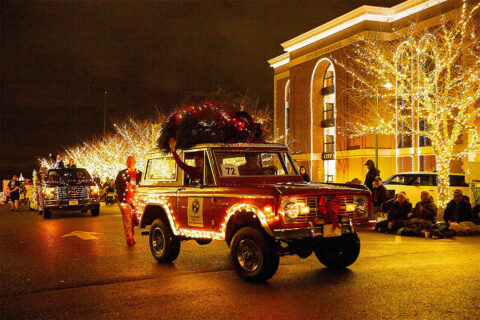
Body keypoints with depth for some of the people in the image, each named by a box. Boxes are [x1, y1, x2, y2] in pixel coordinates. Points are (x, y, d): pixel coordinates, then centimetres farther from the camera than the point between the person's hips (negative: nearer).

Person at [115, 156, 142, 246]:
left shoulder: (139, 174, 8)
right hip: (125, 200, -2)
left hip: (135, 200, 2)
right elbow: (117, 185, 8)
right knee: (127, 219, -8)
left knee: (133, 219, 7)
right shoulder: (122, 173, 5)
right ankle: (129, 238, -9)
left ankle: (131, 237, 19)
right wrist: (120, 196, 0)